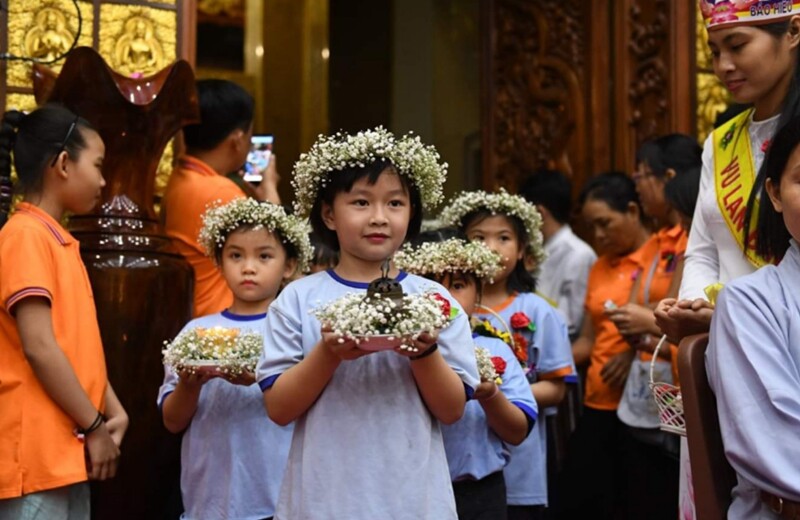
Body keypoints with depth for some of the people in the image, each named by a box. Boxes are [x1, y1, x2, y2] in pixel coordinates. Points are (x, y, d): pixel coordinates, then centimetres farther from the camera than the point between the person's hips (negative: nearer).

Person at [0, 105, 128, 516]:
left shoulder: (59, 241, 16)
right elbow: (39, 348, -18)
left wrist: (113, 413, 6)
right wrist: (95, 426, -13)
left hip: (68, 448, 9)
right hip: (36, 450, -9)